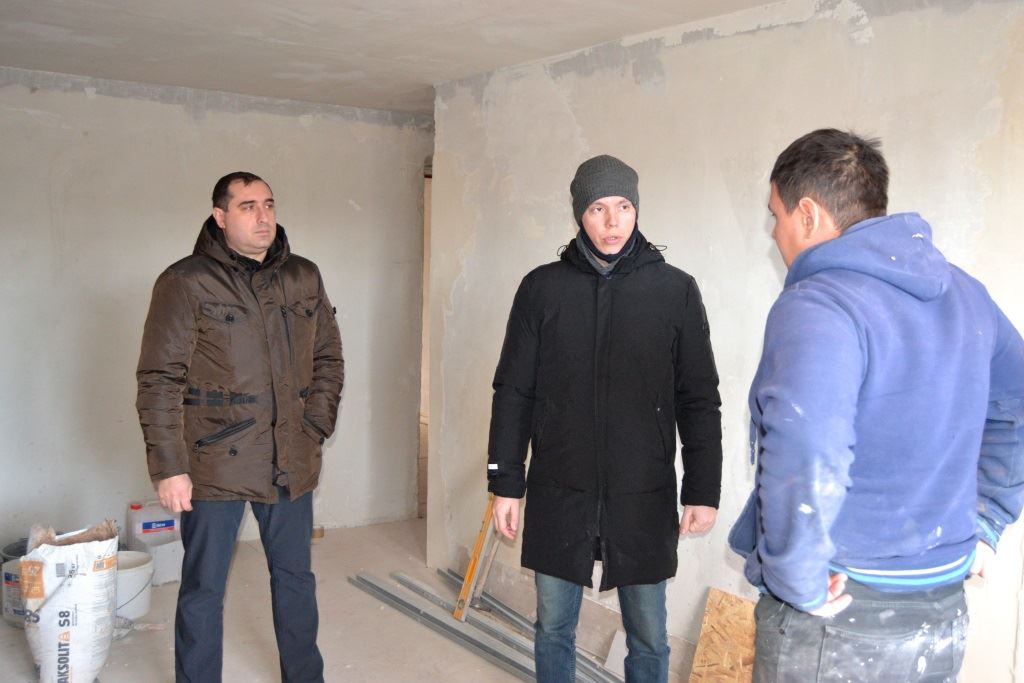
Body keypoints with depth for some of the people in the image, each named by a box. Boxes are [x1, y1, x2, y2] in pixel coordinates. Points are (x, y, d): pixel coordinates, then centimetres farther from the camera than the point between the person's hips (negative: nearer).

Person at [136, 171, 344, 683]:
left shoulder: (304, 278, 7)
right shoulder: (185, 283, -7)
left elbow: (329, 358, 14)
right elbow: (159, 381, -9)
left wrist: (317, 425, 5)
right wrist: (169, 467, -12)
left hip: (292, 464, 5)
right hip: (215, 465, -4)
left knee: (295, 578, 17)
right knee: (203, 589, 8)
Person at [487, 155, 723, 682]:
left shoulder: (676, 290, -2)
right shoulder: (542, 287, 0)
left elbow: (699, 400, 0)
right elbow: (513, 392, 2)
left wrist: (703, 491, -3)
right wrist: (505, 484, 0)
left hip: (644, 499, -1)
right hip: (557, 495, 1)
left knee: (648, 637, 12)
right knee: (553, 629, 14)